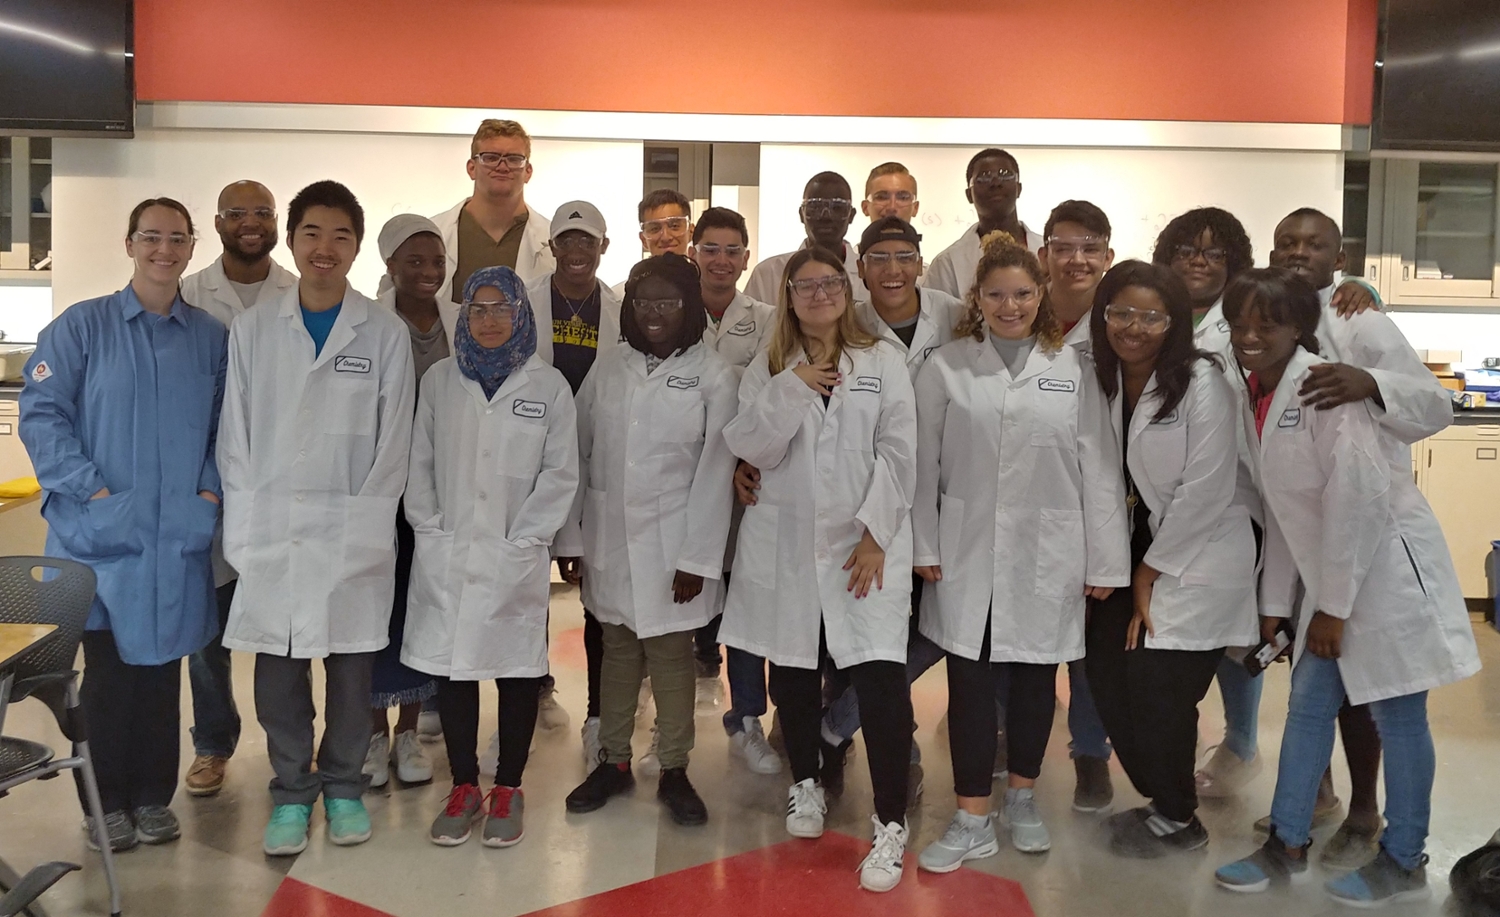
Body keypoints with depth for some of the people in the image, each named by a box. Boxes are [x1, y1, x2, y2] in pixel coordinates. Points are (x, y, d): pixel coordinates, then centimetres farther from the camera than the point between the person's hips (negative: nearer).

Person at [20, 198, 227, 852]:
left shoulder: (211, 337, 9)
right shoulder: (82, 326, 0)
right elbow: (41, 412, -4)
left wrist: (212, 486, -2)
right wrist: (91, 488, -12)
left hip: (178, 535, 3)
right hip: (102, 533, -2)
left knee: (162, 663, 9)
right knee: (109, 668, 2)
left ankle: (153, 796, 20)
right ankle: (106, 801, 15)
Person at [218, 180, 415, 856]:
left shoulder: (385, 334, 1)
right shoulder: (253, 330, 6)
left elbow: (393, 443, 0)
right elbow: (235, 435, 5)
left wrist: (364, 532, -7)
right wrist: (245, 530, -3)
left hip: (355, 534, -1)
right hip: (270, 535, 1)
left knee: (351, 667, 7)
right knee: (278, 669, 5)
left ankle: (343, 786, 25)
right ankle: (291, 792, 21)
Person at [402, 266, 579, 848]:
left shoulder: (548, 385, 1)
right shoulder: (439, 380, 7)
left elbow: (560, 474, -1)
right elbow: (420, 463, 9)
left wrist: (521, 542, -7)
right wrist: (430, 530, -1)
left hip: (516, 558, -2)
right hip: (445, 556, 2)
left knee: (518, 671, 5)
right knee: (451, 668, 6)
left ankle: (507, 789, 18)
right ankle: (464, 787, 19)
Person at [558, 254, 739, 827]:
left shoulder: (712, 375, -5)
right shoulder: (609, 369, 5)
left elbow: (714, 471, -7)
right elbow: (577, 453, 6)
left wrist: (697, 558, -11)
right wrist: (568, 537, 2)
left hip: (673, 543, -3)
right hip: (609, 539, 3)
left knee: (671, 656, 4)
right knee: (618, 652, 13)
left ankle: (674, 770, 17)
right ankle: (614, 761, 25)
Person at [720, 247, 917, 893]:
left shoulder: (882, 362, 6)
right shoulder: (769, 368, 10)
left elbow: (898, 453, -1)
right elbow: (753, 449, -3)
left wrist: (875, 534, -9)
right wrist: (793, 388, -13)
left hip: (864, 543, -2)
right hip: (787, 543, 2)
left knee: (880, 680, -12)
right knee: (793, 670, 11)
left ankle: (891, 825, -5)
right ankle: (805, 783, 34)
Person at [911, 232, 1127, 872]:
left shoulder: (1073, 369, 1)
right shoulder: (945, 366, 0)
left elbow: (1099, 468, 0)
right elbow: (924, 463, 2)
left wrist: (1106, 560, -2)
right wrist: (924, 545, -2)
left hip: (1047, 555, 1)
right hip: (967, 555, -1)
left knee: (1036, 677, 12)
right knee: (970, 681, 2)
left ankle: (1021, 798, 32)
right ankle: (972, 820, 13)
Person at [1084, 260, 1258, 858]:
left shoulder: (1201, 383, -18)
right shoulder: (1104, 379, 1)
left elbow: (1205, 492, -18)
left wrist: (1150, 573, -12)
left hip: (1198, 561, -6)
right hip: (1139, 549, 6)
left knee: (1158, 692, -4)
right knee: (1108, 677, 4)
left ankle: (1176, 820, 20)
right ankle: (1161, 799, 27)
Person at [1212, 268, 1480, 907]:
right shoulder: (1253, 400, 6)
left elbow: (1358, 495, -22)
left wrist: (1334, 605, -17)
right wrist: (1276, 600, 12)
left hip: (1385, 566, -8)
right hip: (1331, 576, 8)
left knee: (1397, 714, 4)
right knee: (1309, 703, 13)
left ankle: (1403, 863, 19)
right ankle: (1287, 847, 25)